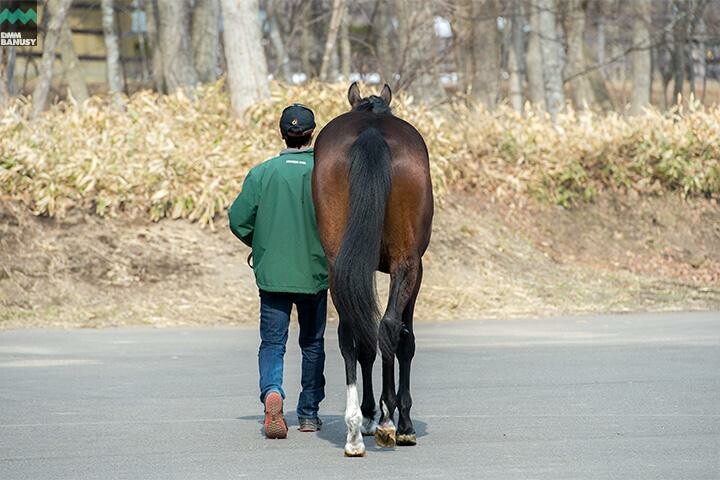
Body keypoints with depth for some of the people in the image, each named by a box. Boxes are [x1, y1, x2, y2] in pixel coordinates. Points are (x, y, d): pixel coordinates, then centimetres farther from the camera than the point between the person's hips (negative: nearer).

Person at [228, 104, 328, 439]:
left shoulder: (262, 173, -4)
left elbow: (238, 220, -4)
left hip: (271, 272, 0)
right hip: (315, 273, 0)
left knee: (272, 342, 4)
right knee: (312, 344, 15)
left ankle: (271, 390, -25)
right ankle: (309, 414, 21)